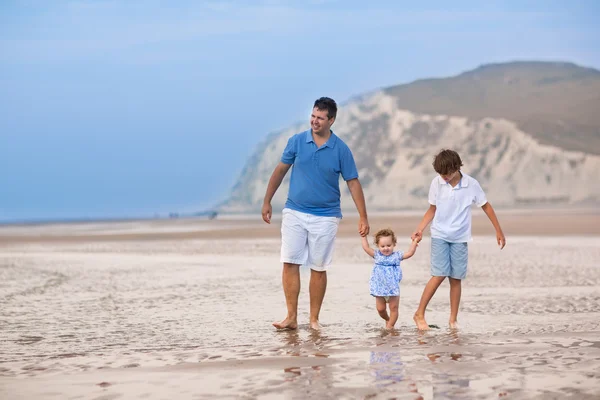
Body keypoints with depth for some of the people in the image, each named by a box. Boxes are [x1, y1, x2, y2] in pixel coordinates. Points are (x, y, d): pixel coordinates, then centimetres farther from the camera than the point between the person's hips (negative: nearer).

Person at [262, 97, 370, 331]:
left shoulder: (341, 149, -5)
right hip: (294, 213, 1)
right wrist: (267, 201, 11)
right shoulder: (297, 141, -1)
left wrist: (363, 217, -5)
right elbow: (280, 170, 9)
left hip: (325, 217, -1)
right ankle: (291, 317, -1)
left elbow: (353, 183, -2)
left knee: (319, 269, 3)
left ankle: (314, 319, 13)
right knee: (290, 264, -5)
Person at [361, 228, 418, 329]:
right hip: (380, 289, 1)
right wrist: (364, 236, 3)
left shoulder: (397, 256, 0)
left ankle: (390, 326, 11)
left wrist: (414, 241, -6)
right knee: (380, 309, 5)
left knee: (394, 308, 0)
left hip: (393, 288, -1)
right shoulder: (377, 255, 3)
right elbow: (366, 248, 1)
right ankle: (387, 319, 33)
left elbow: (410, 253, -4)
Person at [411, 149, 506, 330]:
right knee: (439, 275, -12)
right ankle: (419, 314, -4)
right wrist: (420, 229, -5)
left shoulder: (471, 184, -8)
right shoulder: (436, 183, -6)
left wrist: (499, 231, 6)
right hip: (439, 236, -1)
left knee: (456, 278, 2)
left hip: (460, 238, 1)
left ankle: (453, 320, 11)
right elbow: (432, 209, 6)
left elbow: (486, 206, 4)